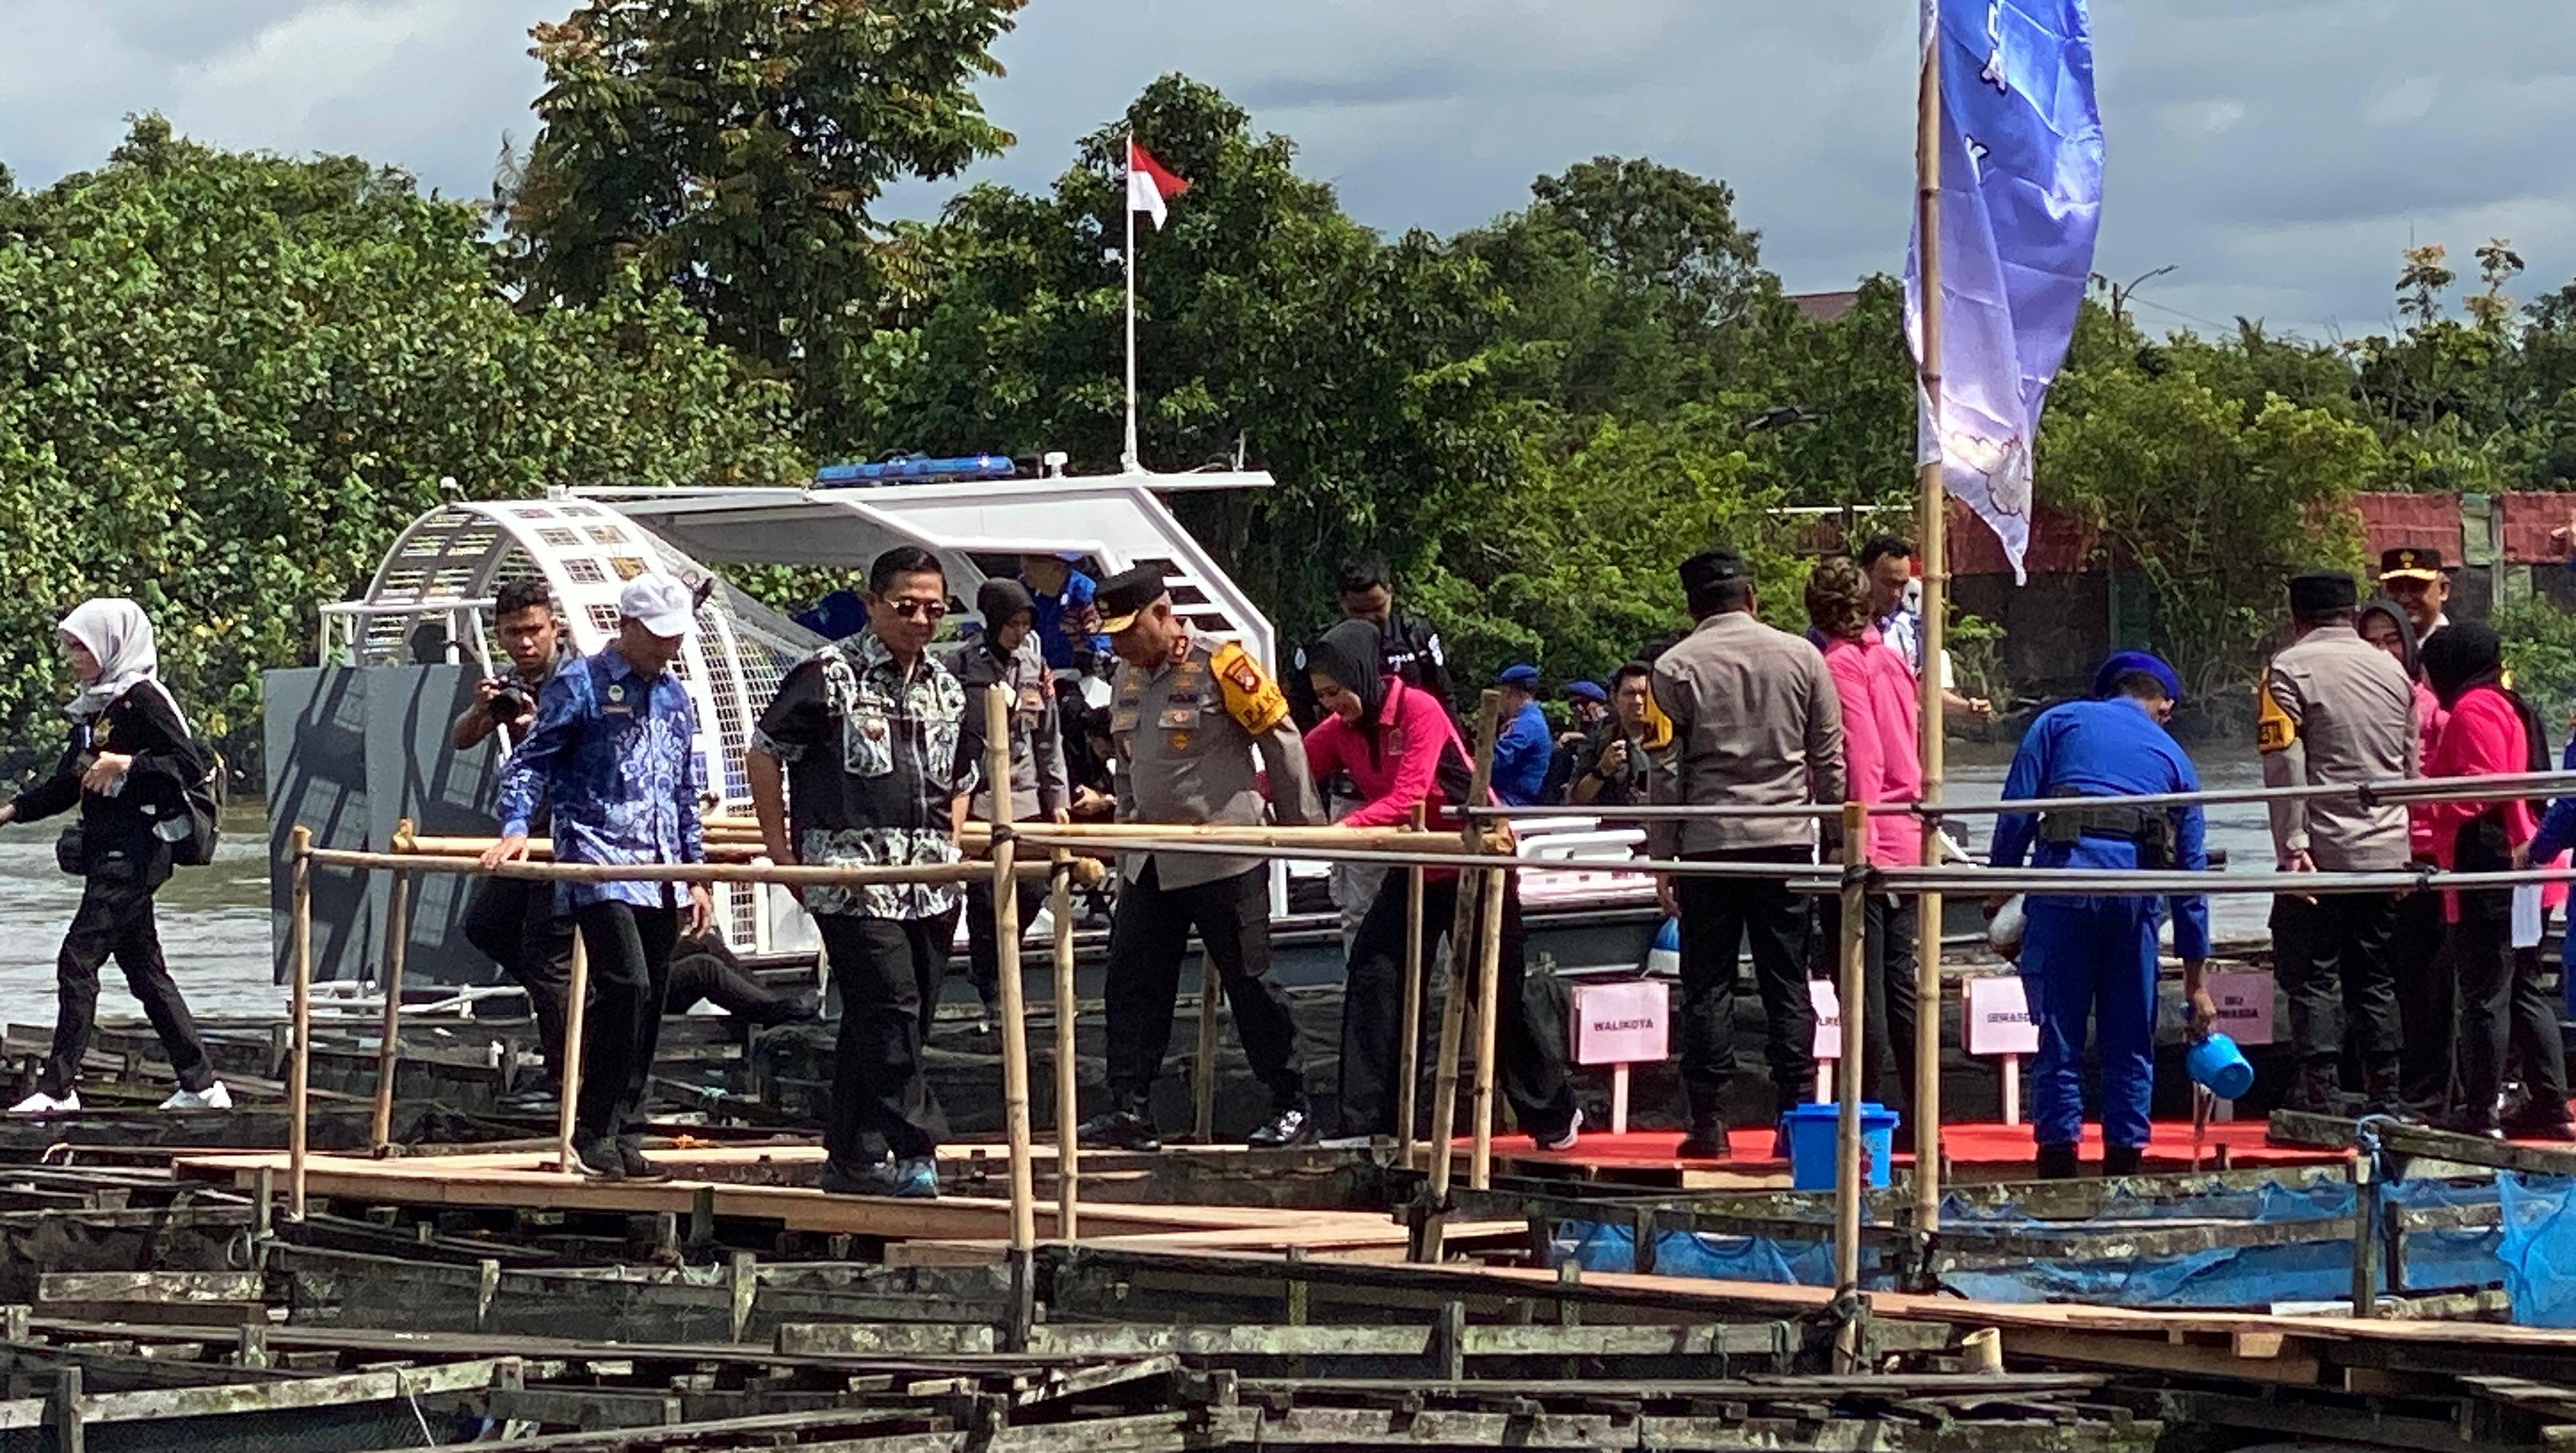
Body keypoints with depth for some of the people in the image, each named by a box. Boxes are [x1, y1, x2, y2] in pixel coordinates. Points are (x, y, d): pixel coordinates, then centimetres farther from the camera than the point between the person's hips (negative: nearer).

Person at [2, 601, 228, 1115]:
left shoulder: (144, 699, -9)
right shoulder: (93, 708, 17)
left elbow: (193, 765, -16)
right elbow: (64, 786, 21)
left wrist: (126, 764, -21)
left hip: (135, 850, -10)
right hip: (106, 851, 10)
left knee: (77, 960, -12)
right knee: (144, 968, 11)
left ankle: (57, 1087, -12)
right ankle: (201, 1084, 17)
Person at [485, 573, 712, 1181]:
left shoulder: (675, 698, 18)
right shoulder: (580, 686, -2)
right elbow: (529, 761, -3)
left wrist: (695, 873, 19)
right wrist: (516, 827, -18)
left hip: (659, 874, 7)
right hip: (599, 864, -7)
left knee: (650, 1001, 6)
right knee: (625, 984, -18)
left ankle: (626, 1138, 12)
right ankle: (594, 1131, -10)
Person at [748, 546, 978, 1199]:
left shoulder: (946, 689, 16)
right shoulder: (829, 674, -5)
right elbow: (763, 754, 0)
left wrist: (949, 849, 15)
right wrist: (780, 851, -1)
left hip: (930, 885, 7)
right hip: (852, 878, -7)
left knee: (889, 1020, 9)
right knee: (889, 1010, -16)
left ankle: (851, 1158, 16)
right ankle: (915, 1152, -19)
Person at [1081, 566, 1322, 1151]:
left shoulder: (1220, 665, -12)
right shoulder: (1128, 676, 11)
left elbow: (1281, 740, -7)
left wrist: (1302, 823, -3)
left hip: (1224, 858, -7)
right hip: (1150, 861, 7)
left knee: (1249, 981, 0)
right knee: (1132, 982, 2)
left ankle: (1291, 1107, 9)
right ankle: (1129, 1108, 3)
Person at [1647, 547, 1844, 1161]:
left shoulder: (1676, 667, -1)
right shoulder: (1801, 657, 5)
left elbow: (1665, 772, -1)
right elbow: (1829, 760, 7)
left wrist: (1662, 857, 3)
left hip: (1709, 842, -1)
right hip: (1787, 838, 1)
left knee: (1708, 983, 3)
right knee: (1787, 981, 5)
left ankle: (1708, 1122, 0)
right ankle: (1793, 1116, 2)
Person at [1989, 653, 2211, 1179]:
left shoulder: (2060, 722, 18)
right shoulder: (2174, 758, 24)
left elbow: (2016, 809, 4)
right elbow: (2191, 875, 23)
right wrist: (2196, 982, 25)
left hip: (2064, 882, -2)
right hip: (2137, 891, 2)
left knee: (2059, 1032, 0)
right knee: (2131, 1041, 11)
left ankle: (2058, 1160, -4)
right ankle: (2125, 1157, 10)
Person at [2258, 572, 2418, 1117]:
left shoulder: (2289, 669, -4)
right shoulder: (2393, 671, 13)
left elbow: (2283, 763, -14)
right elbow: (2411, 766, 17)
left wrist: (2292, 844, -16)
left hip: (2321, 852, -5)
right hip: (2386, 854, 5)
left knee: (2312, 974, -2)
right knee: (2375, 976, 11)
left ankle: (2318, 1096, -8)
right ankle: (2385, 1098, 11)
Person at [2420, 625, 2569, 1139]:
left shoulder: (2472, 711, -11)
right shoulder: (2508, 706, 19)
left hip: (2486, 876, -10)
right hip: (2520, 871, 10)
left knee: (2483, 995, -6)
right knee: (2525, 990, 13)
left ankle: (2479, 1111, -3)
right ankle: (2549, 1104, 15)